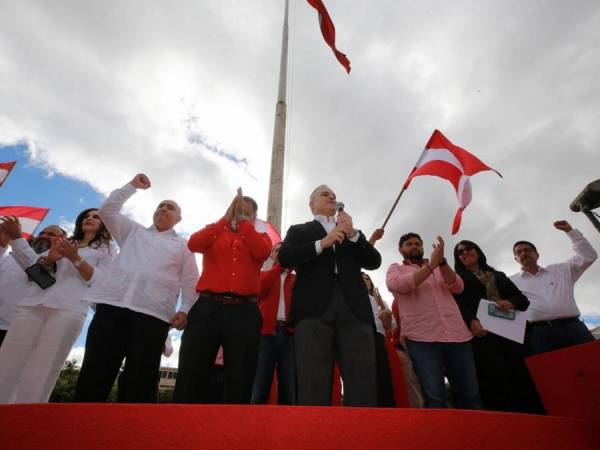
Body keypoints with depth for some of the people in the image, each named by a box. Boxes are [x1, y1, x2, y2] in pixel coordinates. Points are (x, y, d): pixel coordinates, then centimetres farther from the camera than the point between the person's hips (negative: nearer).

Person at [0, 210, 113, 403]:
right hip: (32, 305, 4)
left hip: (68, 310, -4)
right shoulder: (63, 243, 28)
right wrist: (49, 258, -5)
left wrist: (75, 258, -10)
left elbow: (99, 281, 1)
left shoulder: (105, 250, 16)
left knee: (39, 377, -8)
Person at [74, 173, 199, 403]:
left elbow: (190, 282, 10)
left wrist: (185, 309, -5)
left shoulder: (183, 245, 19)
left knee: (139, 379, -4)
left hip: (153, 313, -2)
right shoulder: (133, 231, 27)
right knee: (95, 372, -2)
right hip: (112, 304, 2)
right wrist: (132, 186, 20)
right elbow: (107, 210, 20)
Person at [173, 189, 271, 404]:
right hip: (207, 308, 1)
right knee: (191, 373, 0)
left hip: (244, 312, 0)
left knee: (239, 378, 2)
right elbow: (194, 244, -4)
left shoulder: (260, 237, 16)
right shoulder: (215, 232, 18)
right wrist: (227, 218, -8)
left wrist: (243, 222, -7)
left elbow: (263, 252, -8)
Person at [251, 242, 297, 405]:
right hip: (267, 332, -1)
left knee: (289, 387, 2)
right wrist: (279, 265, -7)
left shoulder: (297, 278, 18)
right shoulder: (263, 274, 17)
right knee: (260, 386, -1)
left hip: (290, 333, 1)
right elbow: (259, 290, -5)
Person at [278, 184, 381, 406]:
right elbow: (285, 258, 2)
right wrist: (323, 243, -6)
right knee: (313, 386, -5)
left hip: (354, 310, 3)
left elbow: (374, 262, 14)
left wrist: (352, 234, 0)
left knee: (363, 385, -3)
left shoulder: (353, 232, 27)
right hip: (314, 309, -2)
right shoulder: (299, 230, 20)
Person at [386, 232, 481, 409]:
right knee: (434, 396, -12)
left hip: (456, 334, 4)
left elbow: (458, 287, 6)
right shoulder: (396, 268, 15)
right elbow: (399, 284, -9)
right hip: (422, 337, -3)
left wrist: (441, 262, -9)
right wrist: (431, 265, -10)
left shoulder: (439, 268, 25)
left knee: (470, 395, 3)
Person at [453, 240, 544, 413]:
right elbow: (457, 306, -3)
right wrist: (471, 321, -22)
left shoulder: (498, 275, 27)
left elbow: (523, 299, 18)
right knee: (496, 378, -17)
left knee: (521, 377, -7)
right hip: (482, 333, -4)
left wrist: (511, 303, -5)